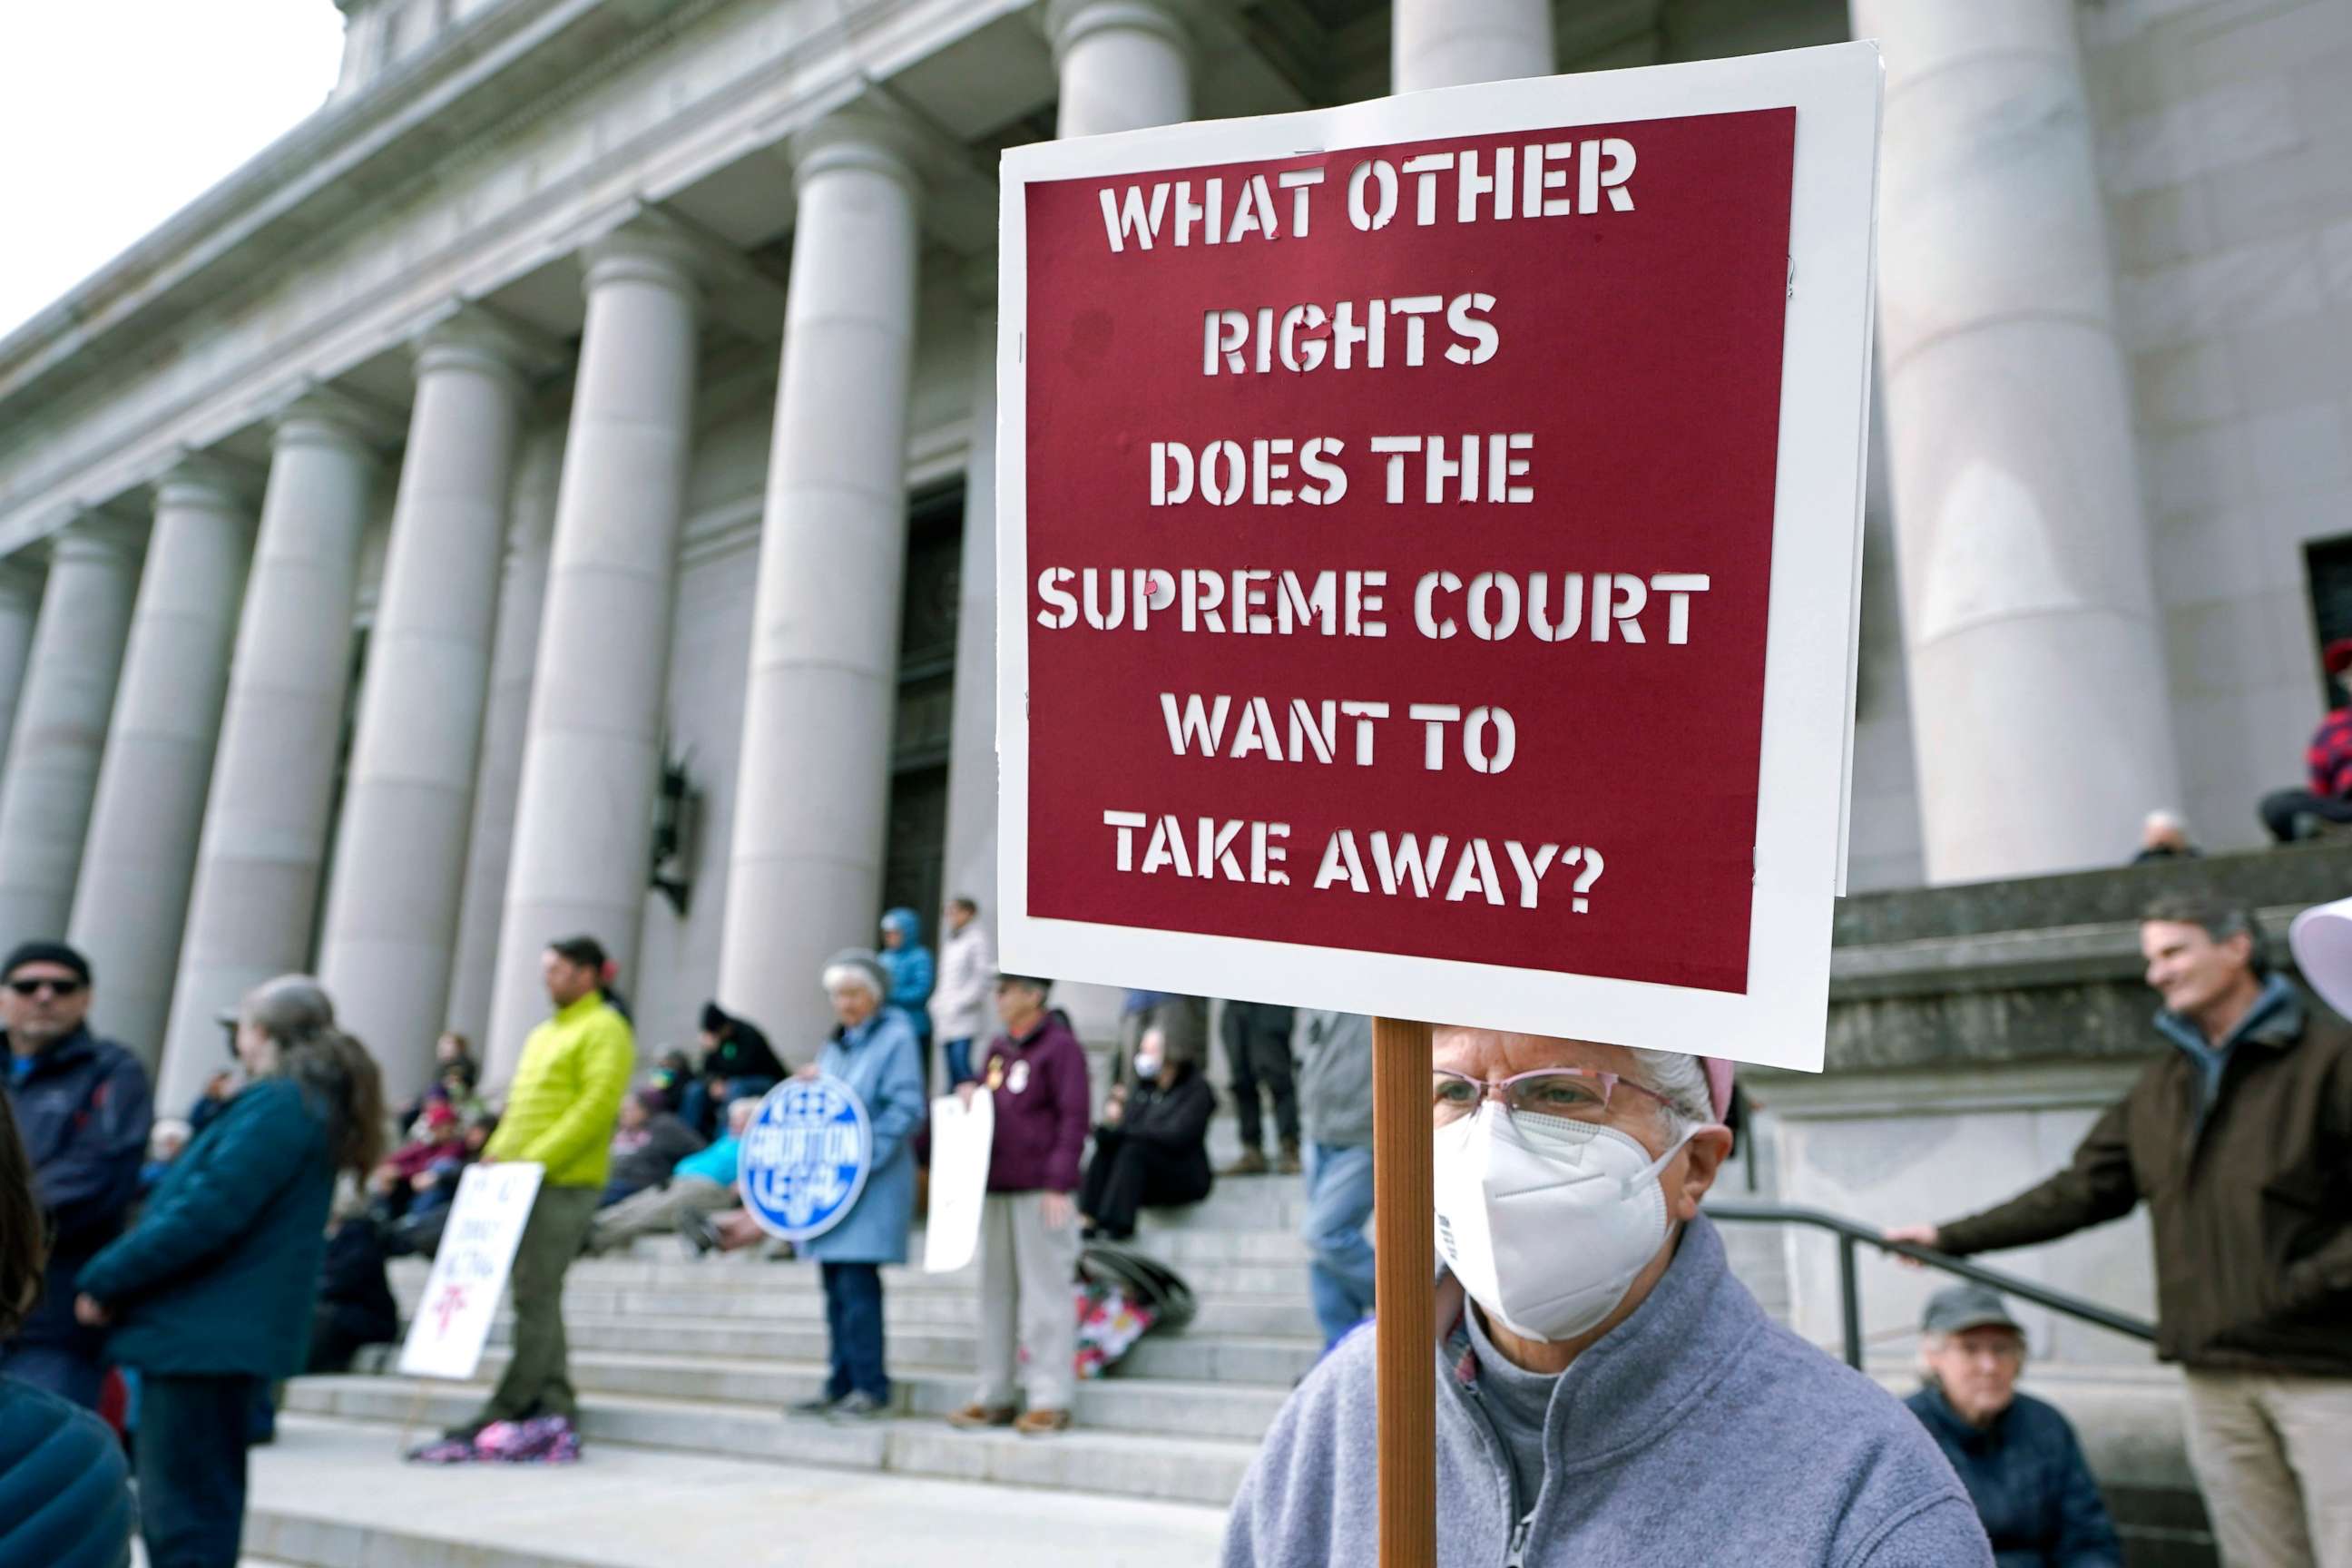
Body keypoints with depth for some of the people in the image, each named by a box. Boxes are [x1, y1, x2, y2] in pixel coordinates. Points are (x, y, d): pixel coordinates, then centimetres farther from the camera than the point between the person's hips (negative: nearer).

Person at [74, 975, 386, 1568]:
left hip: (203, 1333, -10)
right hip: (233, 1332, 10)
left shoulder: (280, 1104, -16)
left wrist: (106, 1278, -9)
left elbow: (208, 1212, -21)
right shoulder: (315, 1101, 15)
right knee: (198, 1510, 18)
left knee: (180, 1518, -3)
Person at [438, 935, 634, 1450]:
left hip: (566, 1181, -9)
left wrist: (539, 1158, -20)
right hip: (522, 1181, 9)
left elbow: (598, 1105, -16)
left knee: (536, 1295, -7)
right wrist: (496, 1153, 7)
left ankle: (507, 1406, -4)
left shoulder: (605, 1029, -6)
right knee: (533, 1294, 8)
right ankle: (555, 1399, 13)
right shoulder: (543, 1035, 22)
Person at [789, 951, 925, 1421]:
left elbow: (907, 1108, -13)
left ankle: (870, 1386, -1)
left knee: (857, 1282, -10)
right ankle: (840, 1384, 15)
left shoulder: (896, 1037, -4)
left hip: (872, 1182, -7)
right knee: (836, 1285, 8)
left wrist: (863, 1157, -19)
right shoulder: (834, 1045, 19)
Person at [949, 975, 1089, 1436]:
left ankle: (1050, 1401, 4)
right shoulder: (998, 1048, 15)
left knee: (1045, 1292, -3)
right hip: (995, 1187, 8)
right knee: (996, 1292, 12)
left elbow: (1074, 1119, -12)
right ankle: (994, 1397, 21)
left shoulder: (1060, 1047, -7)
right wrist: (970, 1096, 2)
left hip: (1040, 1191, -8)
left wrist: (1058, 1185, -16)